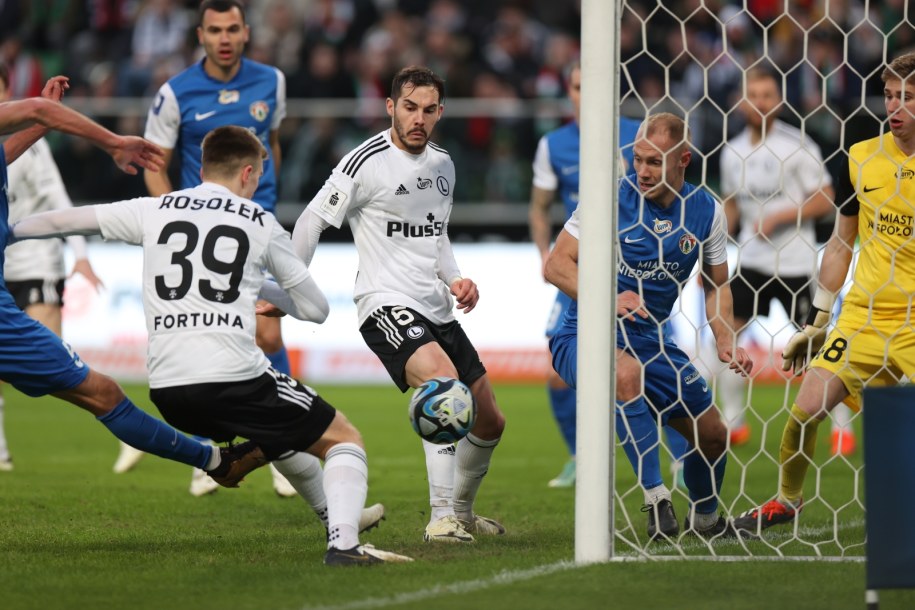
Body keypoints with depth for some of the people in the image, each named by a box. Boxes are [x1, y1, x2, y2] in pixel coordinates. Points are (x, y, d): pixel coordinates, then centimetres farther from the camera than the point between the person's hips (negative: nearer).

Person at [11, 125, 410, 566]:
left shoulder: (154, 211, 14)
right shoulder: (261, 224, 8)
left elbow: (61, 222, 23)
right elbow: (316, 309, 14)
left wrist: (11, 229, 40)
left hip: (165, 391, 5)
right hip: (233, 377, -5)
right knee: (344, 439, 6)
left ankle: (337, 516, 40)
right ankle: (343, 542, -16)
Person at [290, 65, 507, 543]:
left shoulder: (442, 165, 13)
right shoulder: (368, 162, -10)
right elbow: (312, 220, -5)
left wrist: (456, 279, 9)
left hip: (437, 309, 8)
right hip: (387, 306, -8)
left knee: (490, 421, 11)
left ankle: (461, 510, 36)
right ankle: (442, 518, -33)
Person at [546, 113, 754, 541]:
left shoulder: (706, 212, 0)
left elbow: (717, 284, 13)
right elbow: (556, 264, -12)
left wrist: (725, 343, -3)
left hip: (650, 339, 5)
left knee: (712, 435, 7)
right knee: (627, 373, -39)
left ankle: (704, 519, 38)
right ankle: (656, 500, -36)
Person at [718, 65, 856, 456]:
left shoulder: (798, 146, -9)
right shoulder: (733, 152, 6)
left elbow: (824, 201, -8)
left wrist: (778, 217, -17)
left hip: (795, 262, -4)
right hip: (751, 260, 5)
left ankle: (842, 426, 11)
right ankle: (733, 423, 5)